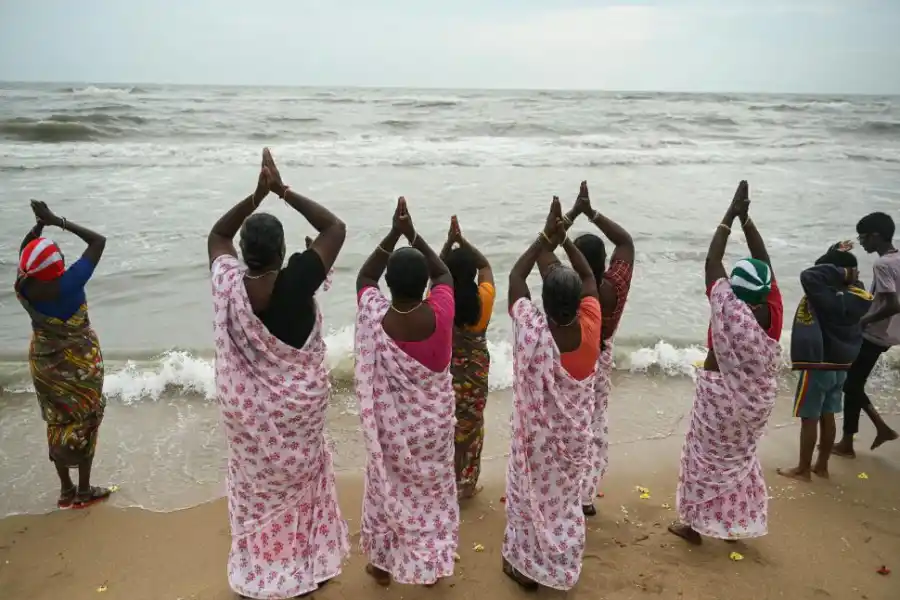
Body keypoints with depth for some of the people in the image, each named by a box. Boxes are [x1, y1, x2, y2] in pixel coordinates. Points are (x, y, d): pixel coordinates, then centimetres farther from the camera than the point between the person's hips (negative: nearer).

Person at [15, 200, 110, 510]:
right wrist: (56, 221, -16)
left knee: (57, 423, 16)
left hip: (43, 361, 5)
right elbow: (98, 240, -19)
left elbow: (24, 251, 11)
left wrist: (39, 223, 2)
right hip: (79, 363, -5)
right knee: (85, 423, 10)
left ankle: (66, 490, 29)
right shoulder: (69, 283, -26)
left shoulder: (23, 286, -12)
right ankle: (84, 491, 20)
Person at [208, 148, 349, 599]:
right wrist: (283, 191, -13)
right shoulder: (296, 282, -24)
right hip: (297, 407, -2)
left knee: (255, 494, 21)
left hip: (247, 410, 2)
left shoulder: (228, 283, -16)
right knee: (299, 488, 20)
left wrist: (256, 195, -6)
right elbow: (336, 228, -13)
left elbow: (217, 234, 5)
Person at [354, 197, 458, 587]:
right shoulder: (440, 314, -24)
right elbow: (444, 274, -3)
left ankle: (383, 563, 40)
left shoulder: (374, 315, -24)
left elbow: (363, 277, -2)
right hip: (433, 422, 0)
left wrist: (393, 235, -7)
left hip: (391, 423, 0)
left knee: (387, 488, 21)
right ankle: (431, 566, 38)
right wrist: (413, 234, -6)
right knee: (432, 491, 20)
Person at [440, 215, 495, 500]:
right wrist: (463, 241, 1)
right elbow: (485, 264, 2)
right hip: (476, 371, 1)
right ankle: (467, 484, 25)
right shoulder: (484, 298, -15)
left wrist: (449, 242, 2)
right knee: (471, 428, 15)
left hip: (446, 371, -1)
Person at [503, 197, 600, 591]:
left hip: (536, 434, -3)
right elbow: (589, 277, -5)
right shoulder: (590, 327, -24)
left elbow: (515, 277, -16)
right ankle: (565, 569, 43)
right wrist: (565, 237, -9)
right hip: (574, 434, 3)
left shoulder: (531, 331, -31)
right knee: (566, 500, 24)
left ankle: (527, 566, 39)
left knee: (531, 497, 20)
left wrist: (546, 238, -12)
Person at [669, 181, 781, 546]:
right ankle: (737, 524, 34)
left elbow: (712, 262, -17)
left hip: (722, 395, -5)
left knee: (707, 459, 10)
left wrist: (731, 215, -10)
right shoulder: (772, 310, -11)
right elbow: (765, 261, -3)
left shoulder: (730, 310, -23)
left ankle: (695, 525, 23)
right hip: (758, 396, 6)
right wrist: (746, 218, -3)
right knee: (740, 457, 22)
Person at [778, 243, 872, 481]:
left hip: (818, 366, -8)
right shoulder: (854, 296, 1)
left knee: (809, 419, 2)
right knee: (827, 417, 16)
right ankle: (822, 466, 27)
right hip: (839, 366, 8)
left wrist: (841, 272, -22)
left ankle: (803, 470, 12)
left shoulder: (829, 298, -23)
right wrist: (838, 256, 6)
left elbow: (809, 276, -33)